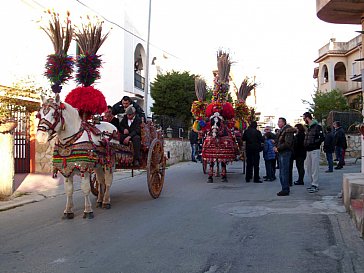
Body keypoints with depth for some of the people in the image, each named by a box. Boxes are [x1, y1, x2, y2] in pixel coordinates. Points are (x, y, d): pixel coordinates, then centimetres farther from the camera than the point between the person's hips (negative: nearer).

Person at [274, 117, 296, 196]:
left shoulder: (288, 130, -12)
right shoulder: (281, 131, 17)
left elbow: (287, 143, -20)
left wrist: (278, 148, -16)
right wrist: (275, 147, 5)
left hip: (285, 153, -10)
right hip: (281, 153, 10)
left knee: (284, 172, -8)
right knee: (281, 172, 12)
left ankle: (285, 190, -4)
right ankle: (284, 189, 19)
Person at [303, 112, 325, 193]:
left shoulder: (317, 126, -10)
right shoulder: (309, 127, 17)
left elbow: (322, 138, -17)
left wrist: (313, 143, -18)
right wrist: (306, 145, 9)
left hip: (315, 150, -9)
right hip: (309, 151, 9)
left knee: (314, 168, -7)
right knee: (308, 168, 12)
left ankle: (315, 185, -3)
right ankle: (312, 184, 21)